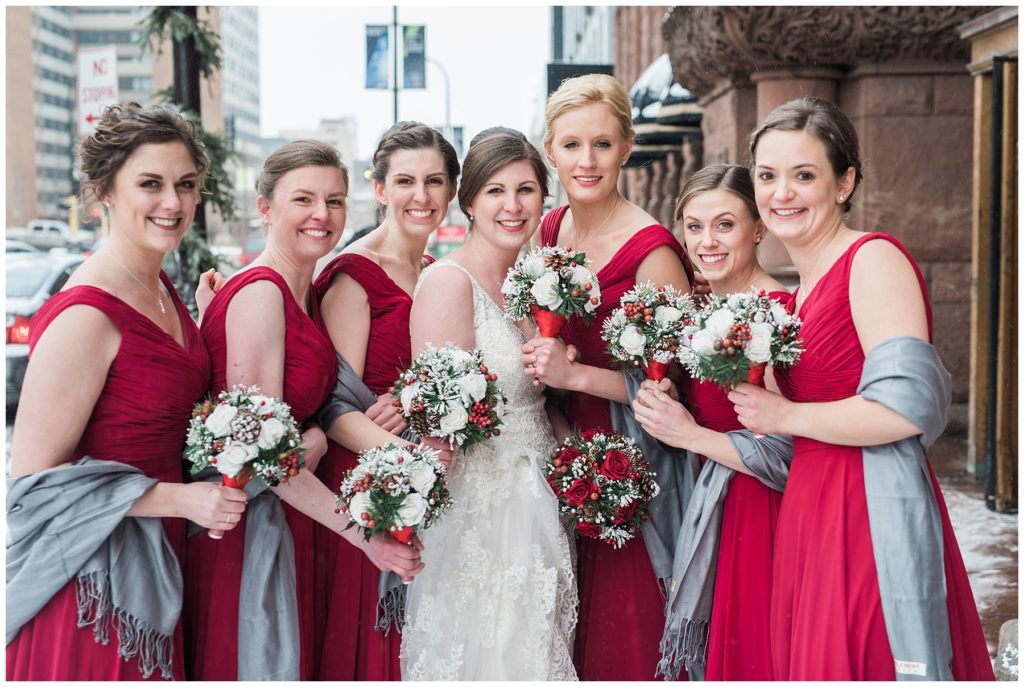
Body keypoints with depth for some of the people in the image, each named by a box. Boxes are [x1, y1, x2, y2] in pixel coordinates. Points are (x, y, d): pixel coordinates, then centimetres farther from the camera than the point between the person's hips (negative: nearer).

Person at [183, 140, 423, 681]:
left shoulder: (304, 293, 8)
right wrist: (359, 530, -22)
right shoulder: (259, 292, -18)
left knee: (287, 661, 16)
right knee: (255, 664, 2)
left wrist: (316, 436, -9)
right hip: (249, 521, -9)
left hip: (288, 516, 9)